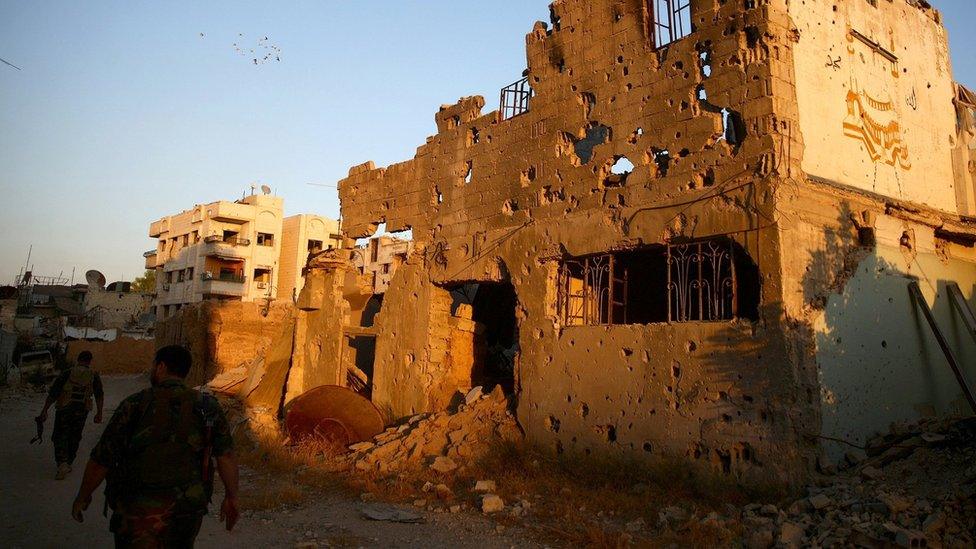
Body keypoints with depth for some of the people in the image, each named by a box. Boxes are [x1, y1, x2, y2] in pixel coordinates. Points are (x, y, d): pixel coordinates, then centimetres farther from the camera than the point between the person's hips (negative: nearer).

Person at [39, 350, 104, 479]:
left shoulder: (67, 373, -6)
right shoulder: (94, 375, -1)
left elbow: (53, 393, -7)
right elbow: (99, 395, 0)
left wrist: (44, 411, -4)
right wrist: (99, 413, 6)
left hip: (64, 410, -2)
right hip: (81, 411, 2)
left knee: (60, 437, 5)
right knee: (74, 438, 17)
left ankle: (62, 463, -13)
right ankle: (68, 464, 24)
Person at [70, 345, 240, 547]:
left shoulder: (135, 405, -11)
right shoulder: (207, 407, -5)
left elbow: (101, 461, -6)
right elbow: (226, 456, -10)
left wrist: (83, 497, 10)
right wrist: (231, 497, 1)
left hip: (139, 512, -2)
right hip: (189, 509, 3)